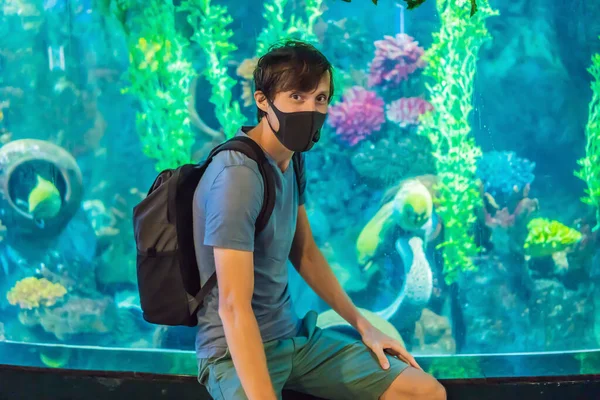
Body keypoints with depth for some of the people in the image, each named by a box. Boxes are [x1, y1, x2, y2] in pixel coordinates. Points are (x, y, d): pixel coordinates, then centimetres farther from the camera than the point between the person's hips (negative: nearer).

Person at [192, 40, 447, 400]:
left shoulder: (291, 161, 5)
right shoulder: (238, 174, -23)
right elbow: (234, 307, -28)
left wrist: (363, 325, 16)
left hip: (294, 334, 8)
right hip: (236, 351, -8)